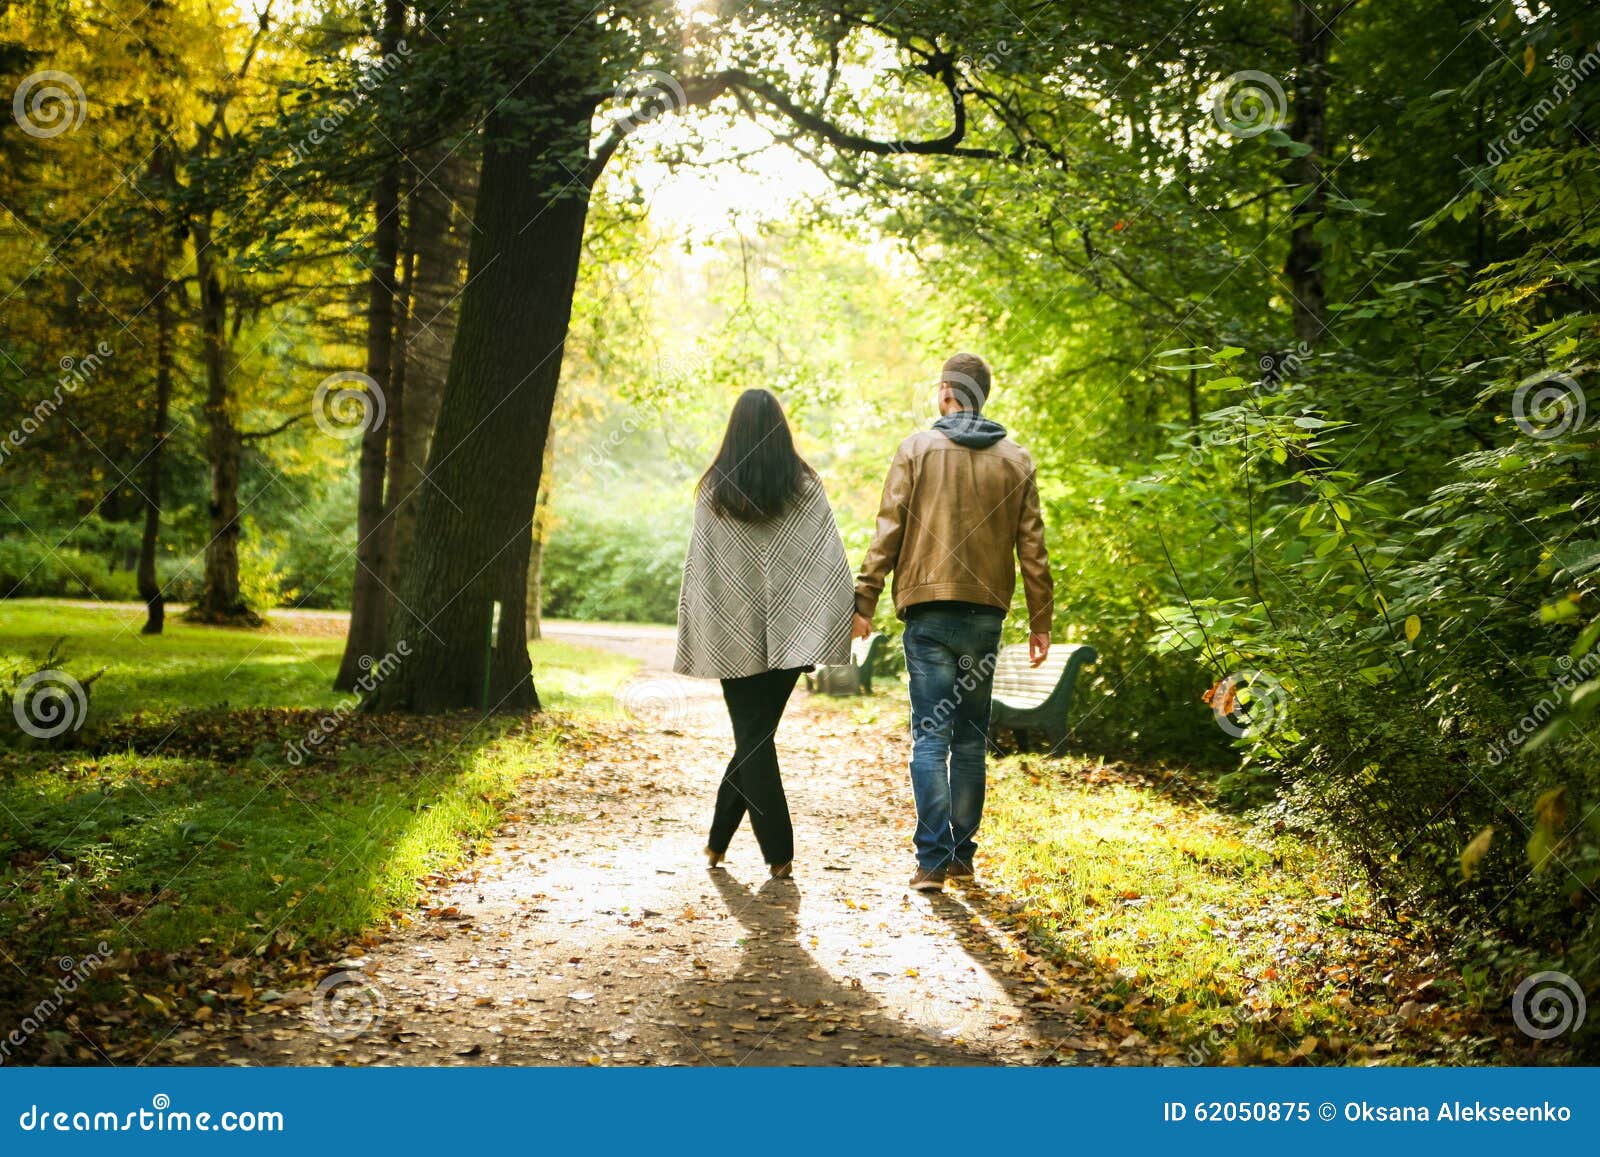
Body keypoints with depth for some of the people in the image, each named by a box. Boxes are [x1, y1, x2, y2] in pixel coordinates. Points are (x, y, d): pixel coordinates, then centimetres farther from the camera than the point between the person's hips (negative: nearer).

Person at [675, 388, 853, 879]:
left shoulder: (714, 490, -3)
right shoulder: (805, 486, -1)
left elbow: (698, 567, -1)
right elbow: (831, 561, -4)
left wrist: (692, 637, 4)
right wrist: (832, 631, -1)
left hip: (736, 635, -1)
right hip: (791, 633, 1)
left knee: (752, 737, 6)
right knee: (756, 734, 14)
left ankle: (779, 852, 2)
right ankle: (719, 837, 19)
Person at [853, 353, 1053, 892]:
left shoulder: (917, 449, 0)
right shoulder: (1016, 460, 7)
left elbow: (888, 531, -4)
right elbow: (1032, 547, 7)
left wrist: (864, 601, -1)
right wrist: (1040, 620, 12)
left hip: (930, 610, -3)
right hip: (986, 612, 3)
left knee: (930, 736, -2)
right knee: (971, 739, 12)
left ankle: (933, 859, -9)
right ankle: (962, 855, 16)